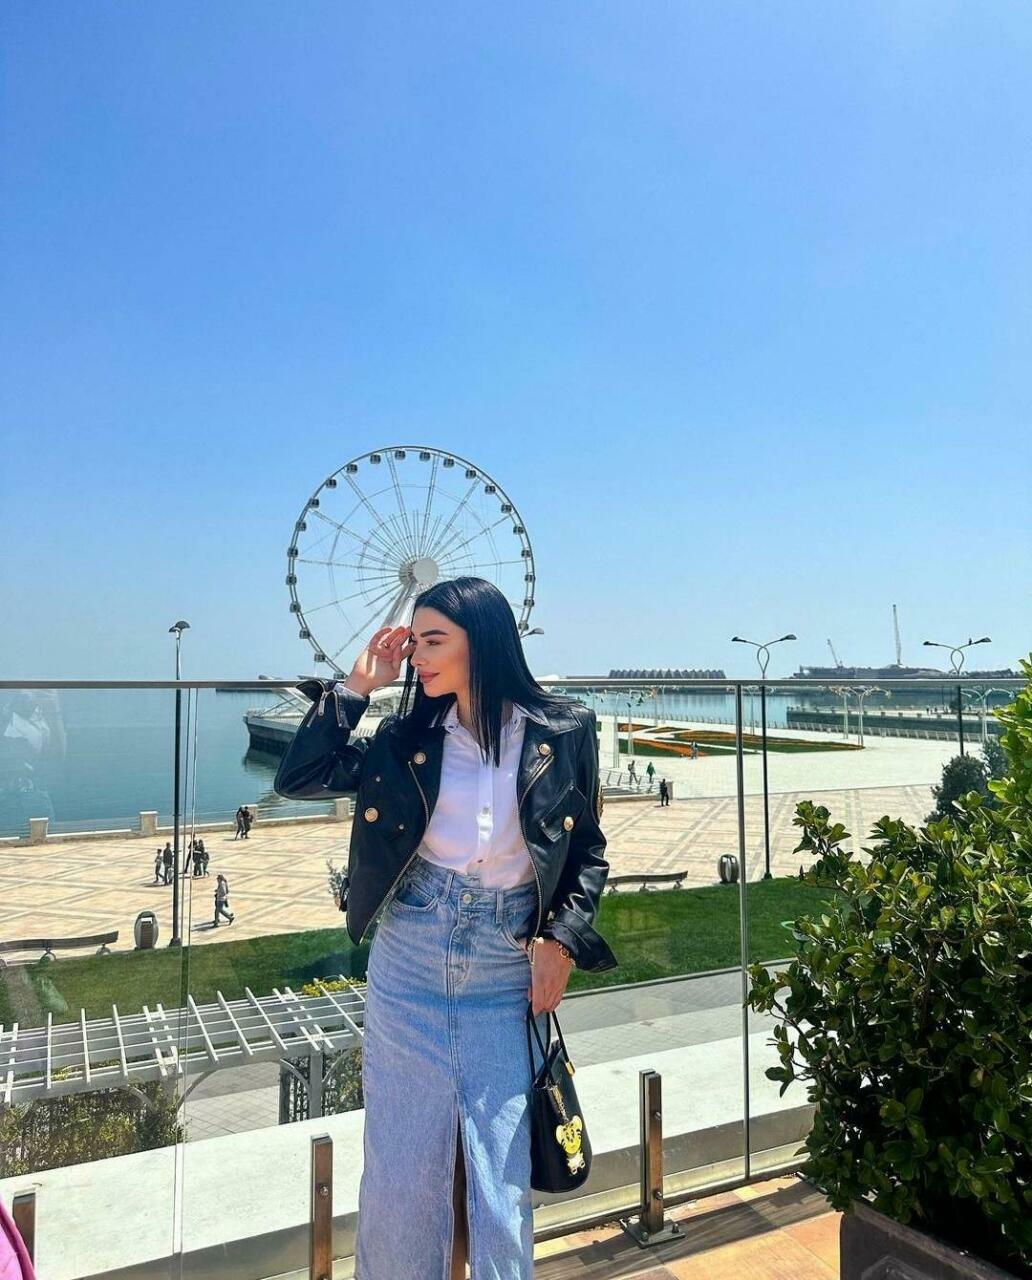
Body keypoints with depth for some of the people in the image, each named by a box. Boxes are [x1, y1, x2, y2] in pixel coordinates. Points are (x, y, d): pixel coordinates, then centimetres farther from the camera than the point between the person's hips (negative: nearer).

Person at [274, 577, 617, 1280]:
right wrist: (355, 687, -4)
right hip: (409, 957, 2)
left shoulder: (562, 731, -4)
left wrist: (562, 940, -7)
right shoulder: (409, 734, 2)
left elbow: (589, 850, 4)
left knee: (501, 1178, 7)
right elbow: (298, 779, 0)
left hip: (509, 970, -1)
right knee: (401, 1164, 12)